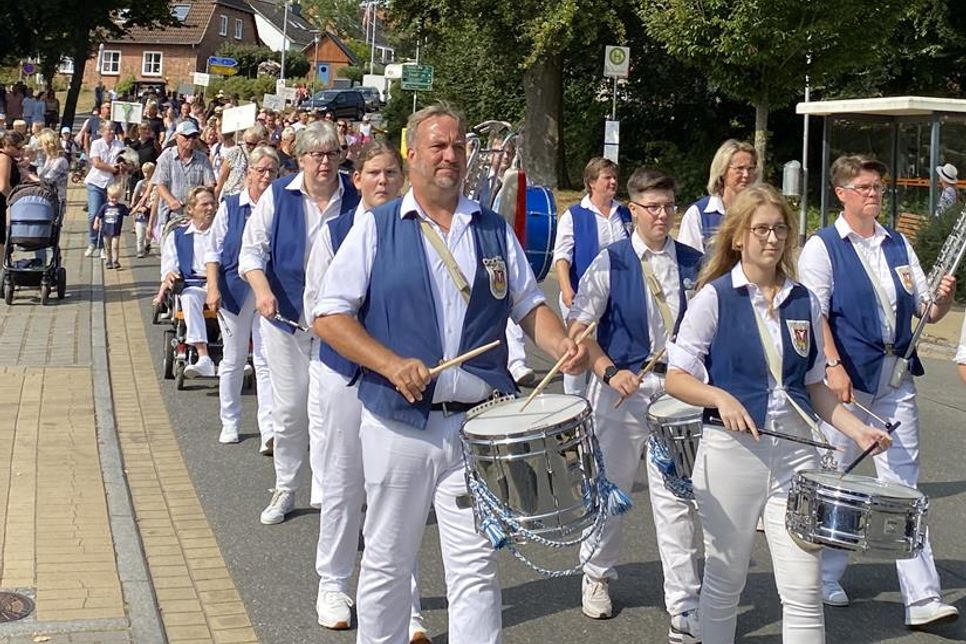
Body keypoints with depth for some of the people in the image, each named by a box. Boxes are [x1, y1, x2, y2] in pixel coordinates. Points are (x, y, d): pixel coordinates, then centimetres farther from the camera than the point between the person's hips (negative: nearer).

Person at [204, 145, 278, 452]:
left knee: (268, 362, -5)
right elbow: (214, 251, 2)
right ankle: (229, 424, 25)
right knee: (233, 360, 11)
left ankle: (269, 431, -8)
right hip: (235, 290, 0)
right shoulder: (230, 206, 1)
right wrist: (213, 288, -9)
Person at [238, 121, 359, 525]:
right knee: (289, 408, 7)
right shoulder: (278, 196, -2)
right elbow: (252, 249, 0)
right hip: (286, 317, 0)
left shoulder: (355, 200, -2)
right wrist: (262, 289, -17)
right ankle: (285, 489, 24)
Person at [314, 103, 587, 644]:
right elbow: (331, 315, -3)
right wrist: (392, 365, -17)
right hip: (399, 422, -2)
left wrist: (562, 346, -8)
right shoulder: (376, 229, 0)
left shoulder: (494, 230, 10)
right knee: (387, 563, 10)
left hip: (480, 423, 2)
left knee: (477, 567, 2)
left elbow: (530, 305, 14)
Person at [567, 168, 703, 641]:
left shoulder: (693, 264, 4)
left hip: (677, 389, 1)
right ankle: (597, 576, 37)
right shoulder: (611, 262, -3)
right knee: (610, 488, 14)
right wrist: (610, 371, -17)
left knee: (676, 497, -1)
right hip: (621, 387, -1)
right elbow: (577, 330, -5)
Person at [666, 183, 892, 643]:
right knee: (725, 582, 10)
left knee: (804, 588, -1)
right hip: (731, 450, -3)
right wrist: (721, 397, -22)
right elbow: (676, 379, -5)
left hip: (795, 451, 3)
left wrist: (856, 429, 0)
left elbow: (814, 386, 13)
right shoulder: (713, 297, -5)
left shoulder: (803, 303, 7)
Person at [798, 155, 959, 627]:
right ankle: (825, 578, 25)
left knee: (903, 483, 2)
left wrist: (943, 298, -9)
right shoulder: (823, 247, -3)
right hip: (846, 377, -4)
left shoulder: (898, 246, 13)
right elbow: (814, 313, -12)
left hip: (896, 379, 4)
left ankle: (921, 598, 0)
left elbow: (926, 311, 13)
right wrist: (833, 366, -22)